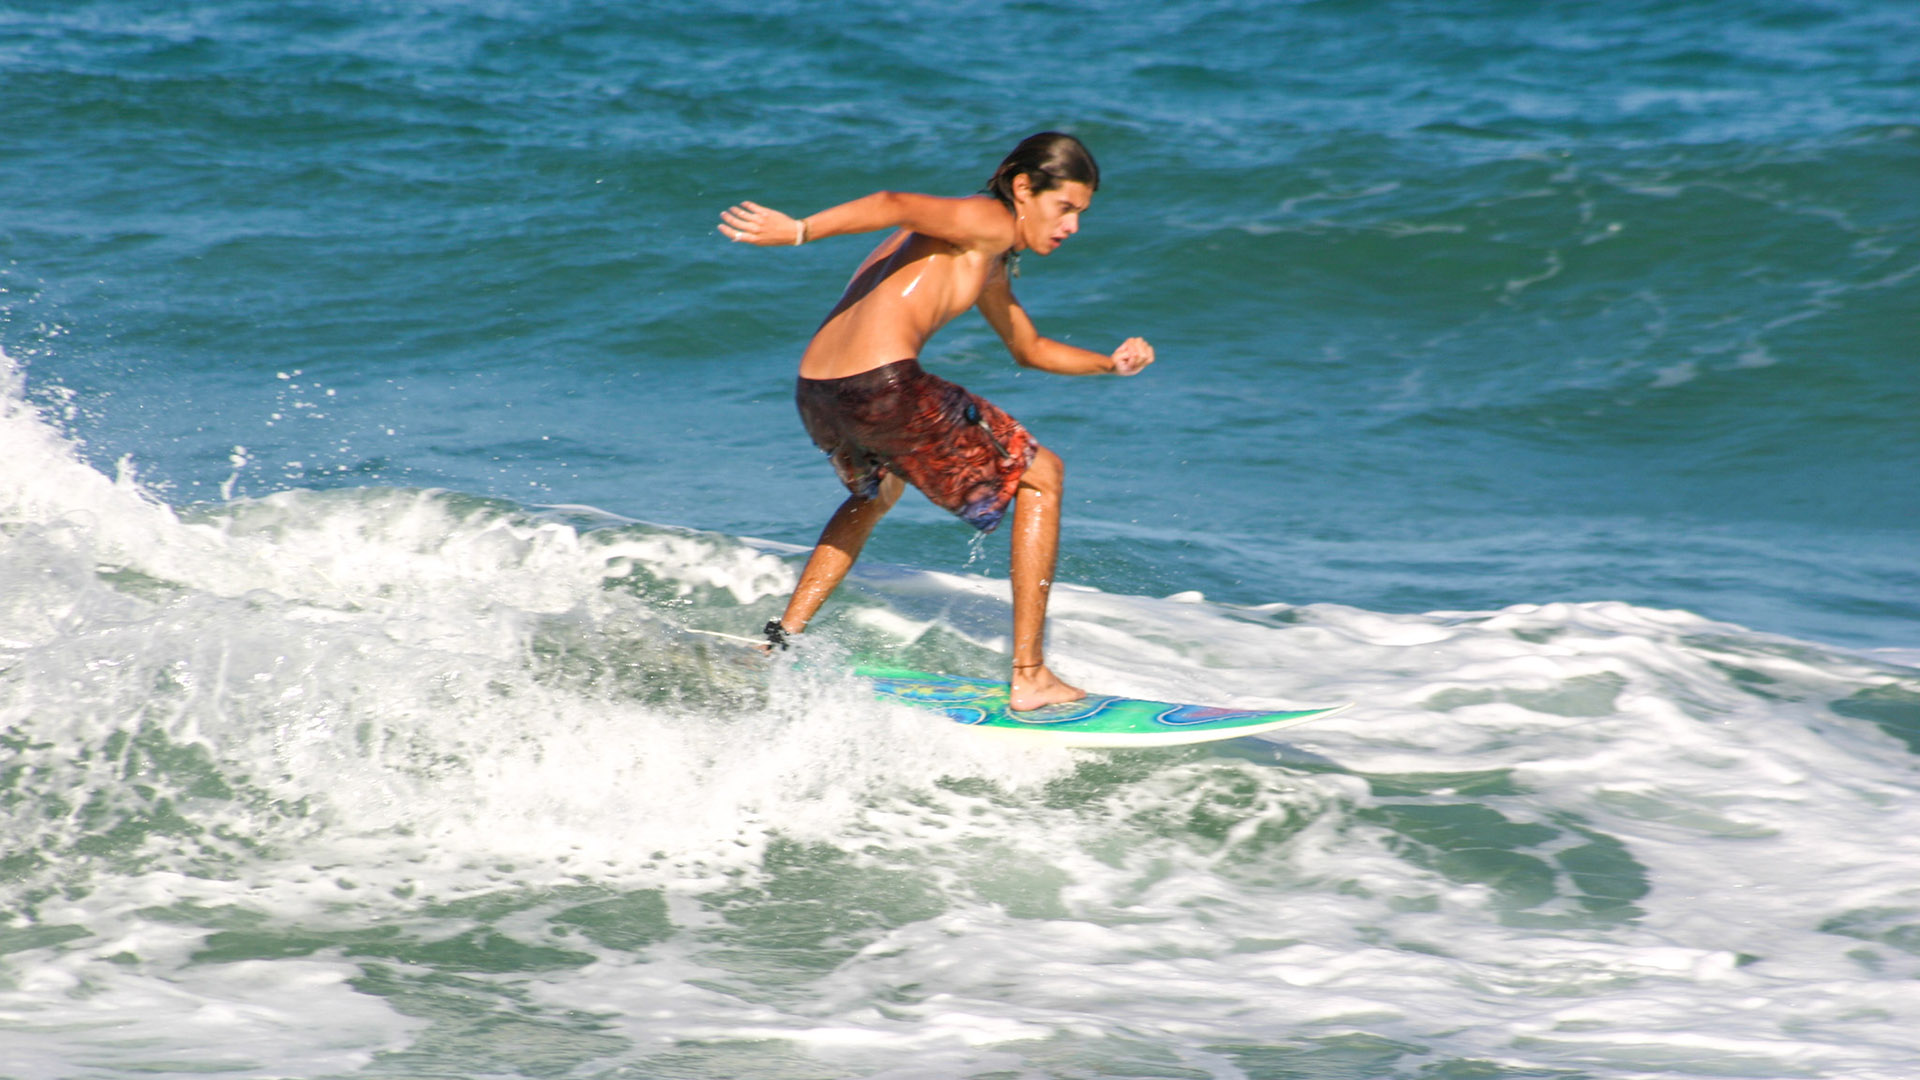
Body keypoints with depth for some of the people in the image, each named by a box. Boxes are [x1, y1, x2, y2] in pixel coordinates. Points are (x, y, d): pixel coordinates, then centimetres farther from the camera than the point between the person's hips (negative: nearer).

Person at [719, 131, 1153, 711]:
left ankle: (782, 640, 35)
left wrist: (1110, 362, 27)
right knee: (1041, 475, 8)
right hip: (885, 383, -10)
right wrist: (800, 229, -27)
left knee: (877, 492, 42)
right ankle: (1029, 677, 5)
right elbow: (899, 205, -17)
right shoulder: (989, 221, -1)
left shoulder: (988, 264, 29)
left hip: (815, 395, 10)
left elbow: (1029, 348, 41)